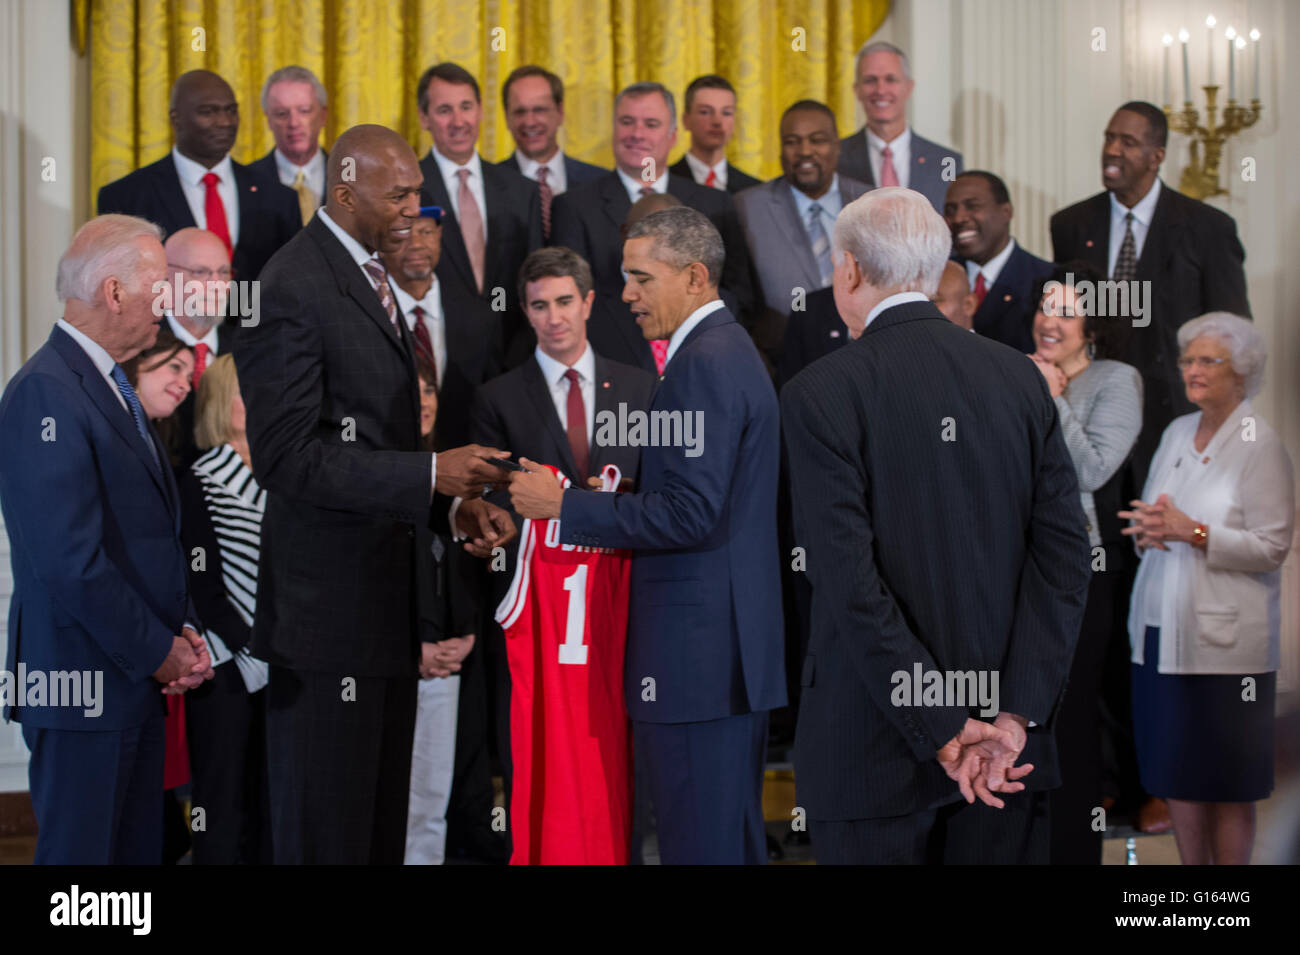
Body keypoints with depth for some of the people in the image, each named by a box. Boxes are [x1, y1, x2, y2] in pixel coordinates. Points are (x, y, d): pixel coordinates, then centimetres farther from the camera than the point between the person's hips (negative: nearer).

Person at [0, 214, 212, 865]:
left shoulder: (113, 385, 15)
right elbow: (71, 561, -23)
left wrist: (182, 629, 4)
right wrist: (159, 651, -14)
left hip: (139, 680, 9)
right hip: (84, 685, -9)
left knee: (139, 849, 13)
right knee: (81, 851, -1)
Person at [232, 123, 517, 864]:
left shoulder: (368, 274, 15)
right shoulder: (294, 291, -16)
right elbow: (286, 457, -21)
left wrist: (454, 505, 4)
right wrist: (430, 475, -22)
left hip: (385, 598, 9)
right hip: (329, 602, -9)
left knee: (383, 820, 15)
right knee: (324, 828, -1)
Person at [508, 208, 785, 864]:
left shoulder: (703, 365, -15)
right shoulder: (729, 350, 17)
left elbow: (690, 515, -22)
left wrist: (565, 505, -15)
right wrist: (610, 497, 13)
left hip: (696, 651, -11)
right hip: (735, 645, 11)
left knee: (698, 843, -5)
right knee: (735, 838, 16)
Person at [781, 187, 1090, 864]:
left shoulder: (819, 395, -9)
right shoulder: (1020, 377, 4)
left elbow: (849, 581, -16)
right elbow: (1065, 553, -2)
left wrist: (945, 732, -13)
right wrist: (1013, 718, -7)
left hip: (875, 756, -4)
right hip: (1013, 747, 4)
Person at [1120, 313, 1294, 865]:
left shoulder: (1260, 446, -7)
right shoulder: (1176, 433, 13)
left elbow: (1272, 547, -12)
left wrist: (1193, 533, -21)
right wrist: (1150, 528, -4)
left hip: (1225, 641, -6)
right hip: (1163, 628, 6)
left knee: (1227, 781, 1)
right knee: (1174, 772, 9)